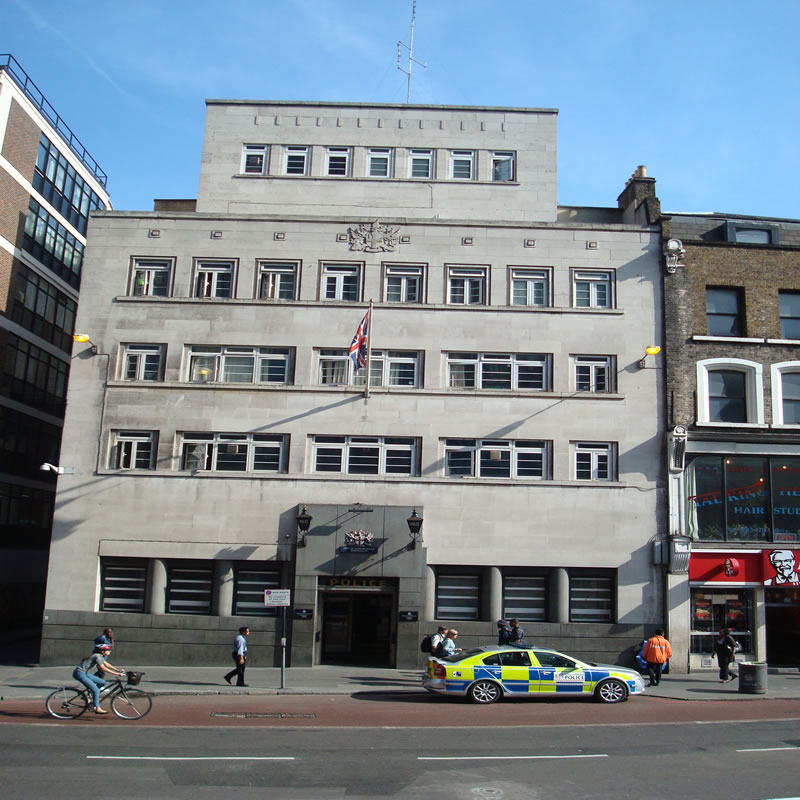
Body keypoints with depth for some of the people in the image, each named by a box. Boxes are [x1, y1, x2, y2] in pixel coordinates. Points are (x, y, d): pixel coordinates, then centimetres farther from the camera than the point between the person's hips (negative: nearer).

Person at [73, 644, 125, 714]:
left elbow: (107, 664, 14)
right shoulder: (97, 656, -19)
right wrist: (116, 674, -26)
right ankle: (97, 708, -7)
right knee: (96, 690, -12)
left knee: (102, 682, 5)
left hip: (84, 673, 9)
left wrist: (119, 670, 7)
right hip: (79, 673, -9)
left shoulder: (99, 656, 10)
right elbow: (103, 668, -25)